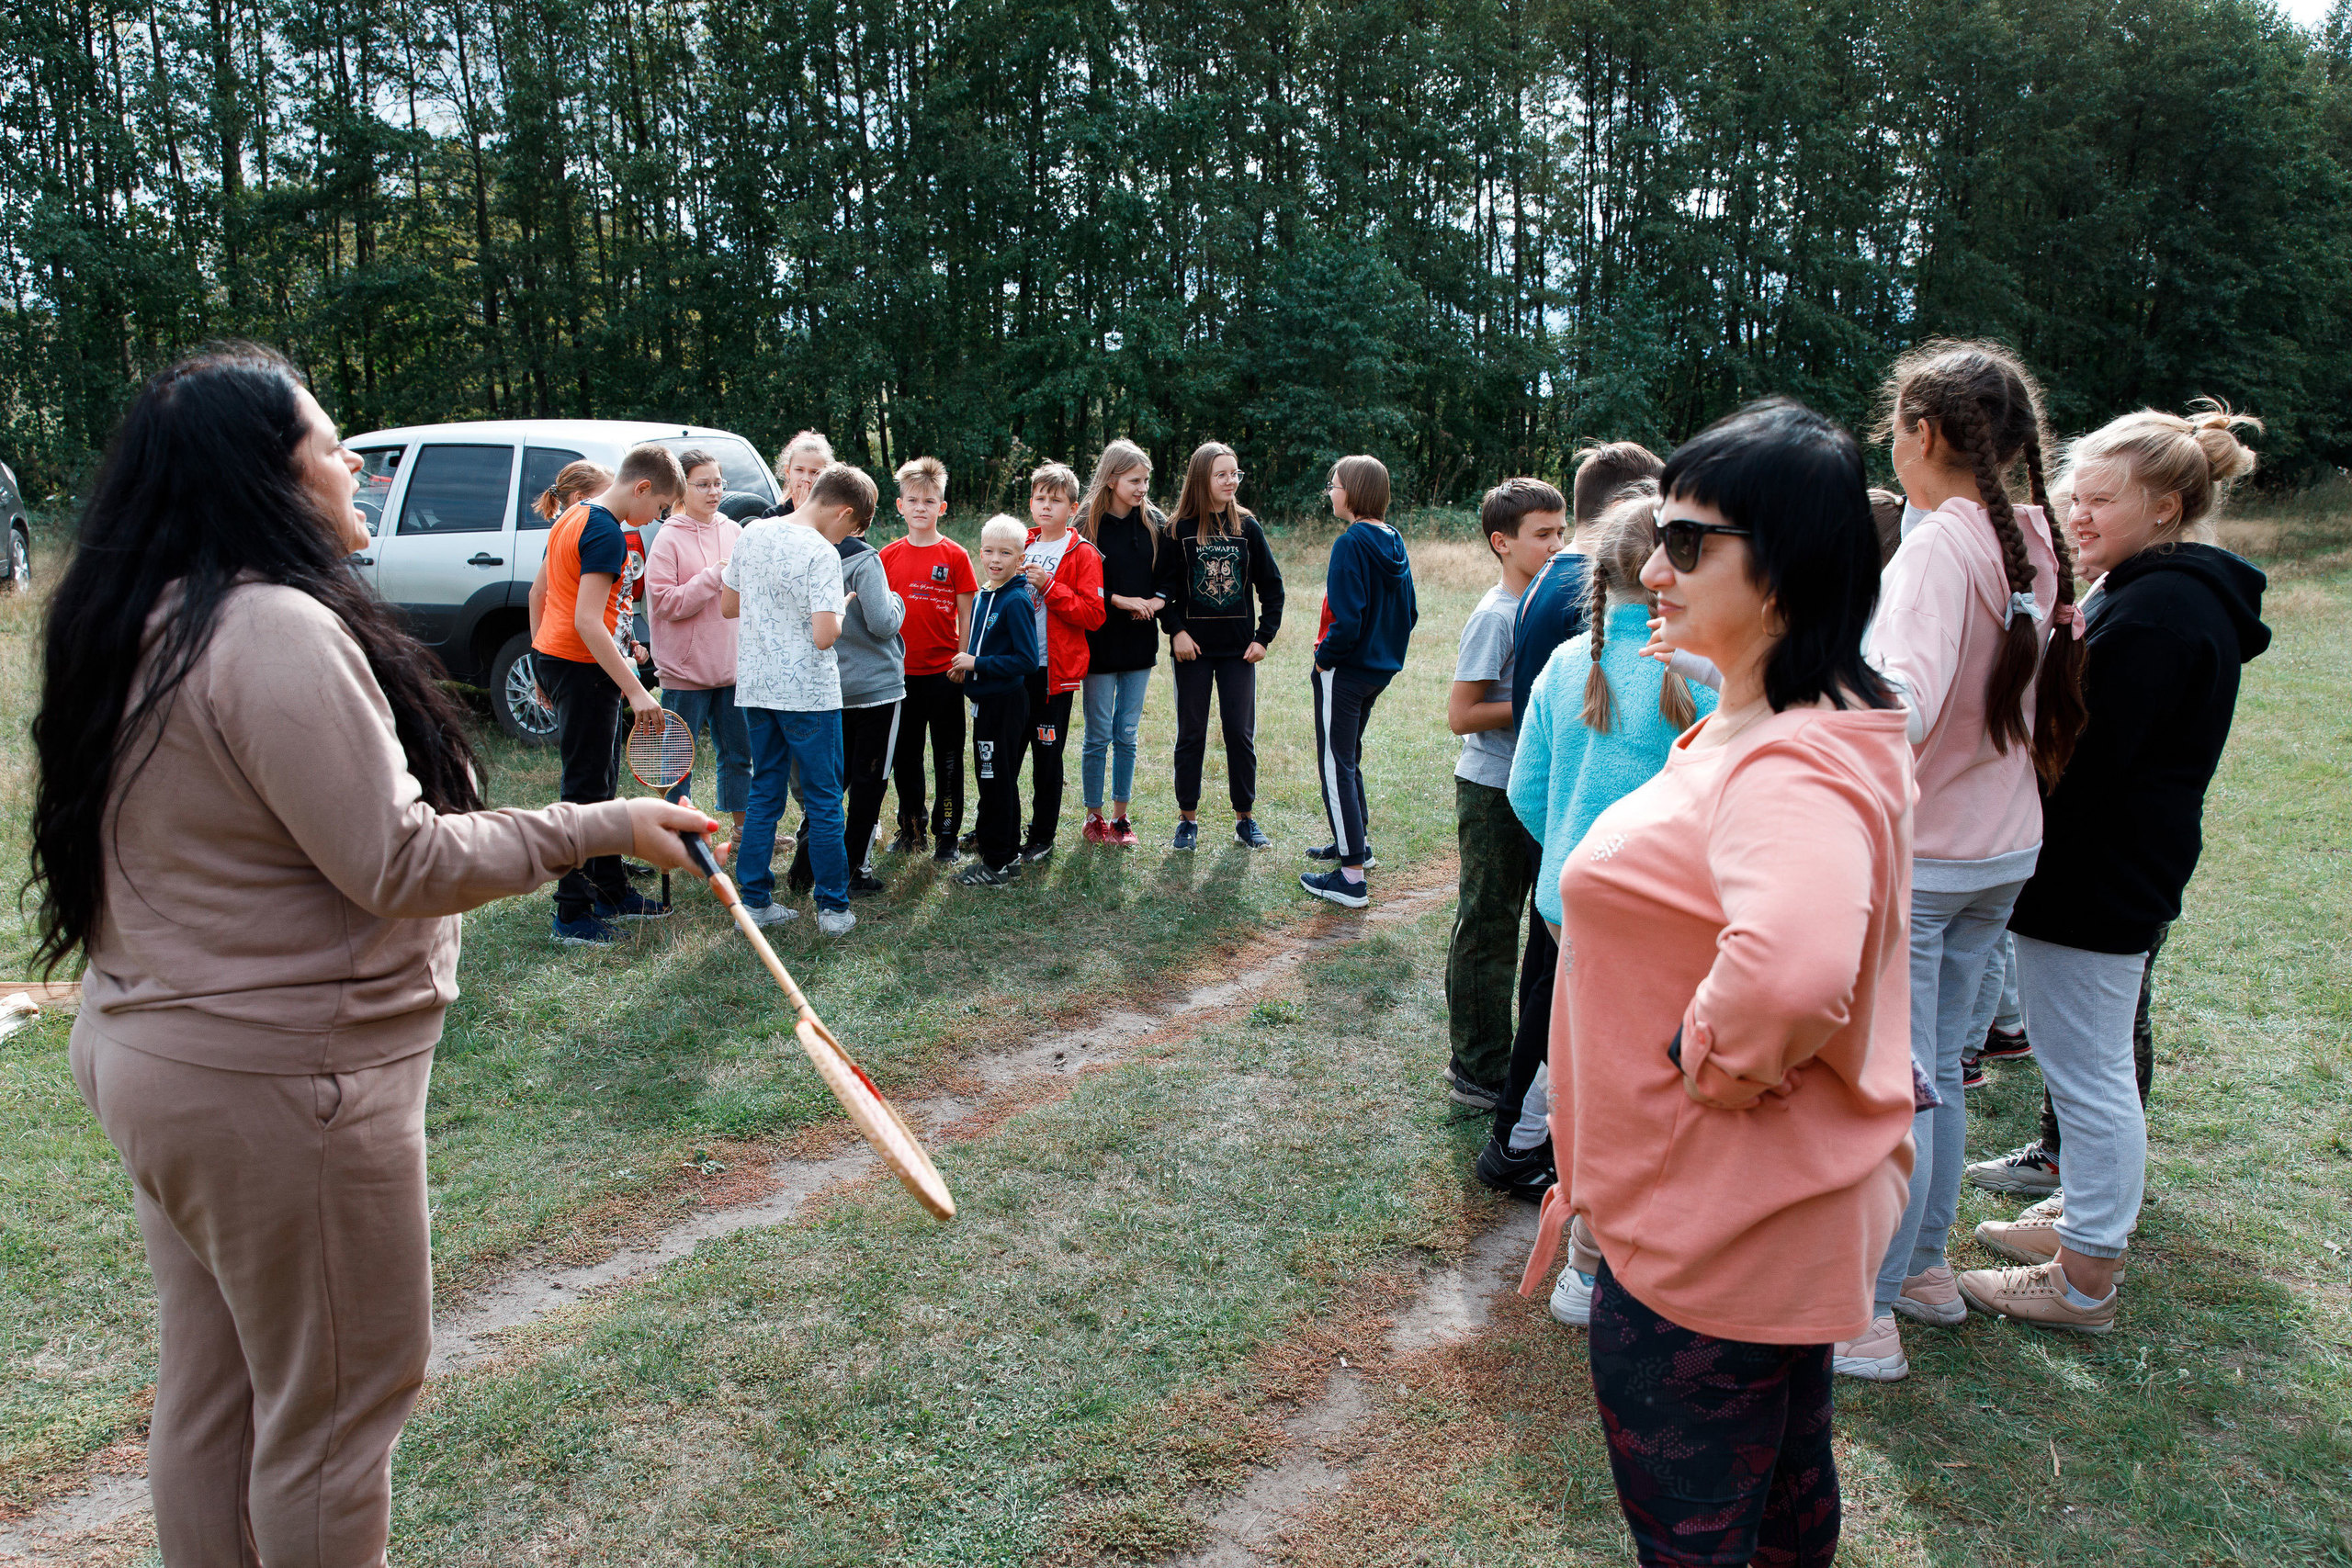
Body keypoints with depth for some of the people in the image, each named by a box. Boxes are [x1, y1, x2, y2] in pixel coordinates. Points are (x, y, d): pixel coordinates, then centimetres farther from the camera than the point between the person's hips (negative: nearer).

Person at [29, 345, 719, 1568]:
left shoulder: (146, 628, 8)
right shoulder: (278, 629, -23)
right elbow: (401, 863, -25)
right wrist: (600, 827, -19)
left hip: (156, 1059, 10)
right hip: (280, 1093, -10)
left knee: (209, 1395, 23)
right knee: (334, 1404, 8)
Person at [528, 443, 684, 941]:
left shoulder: (572, 518, 13)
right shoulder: (607, 534, -17)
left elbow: (537, 592, 19)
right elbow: (588, 622, -24)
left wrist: (543, 661, 25)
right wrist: (635, 690, -24)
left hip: (553, 658, 10)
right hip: (584, 668, -10)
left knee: (599, 785, 17)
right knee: (586, 791, -3)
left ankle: (611, 892, 28)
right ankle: (572, 914, 4)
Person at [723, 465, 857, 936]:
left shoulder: (753, 533, 6)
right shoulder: (822, 553, -16)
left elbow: (727, 606, 14)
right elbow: (824, 636, -22)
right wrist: (841, 609, -3)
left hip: (755, 686, 6)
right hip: (808, 693, -6)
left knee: (765, 794, 15)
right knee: (824, 801, 5)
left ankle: (753, 900, 18)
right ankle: (833, 909, 11)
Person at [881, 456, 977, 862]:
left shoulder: (955, 556, -4)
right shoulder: (888, 555, 3)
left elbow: (967, 615, -1)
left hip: (943, 672, -3)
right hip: (900, 672, 3)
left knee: (947, 758, 4)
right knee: (904, 756, 12)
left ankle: (947, 835, 14)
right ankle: (911, 830, 26)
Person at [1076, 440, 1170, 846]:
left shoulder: (1155, 523, 5)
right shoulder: (1088, 523, -7)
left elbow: (1172, 574, 9)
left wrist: (1156, 601, -9)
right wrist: (1122, 600, -17)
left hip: (1140, 644, 4)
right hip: (1099, 644, -3)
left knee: (1127, 735, 10)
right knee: (1099, 736, 4)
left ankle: (1120, 816, 20)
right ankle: (1094, 817, 17)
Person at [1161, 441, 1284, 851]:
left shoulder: (1247, 526, 3)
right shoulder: (1178, 529, -3)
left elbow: (1272, 586, 7)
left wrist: (1264, 636, 0)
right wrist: (1176, 630, -12)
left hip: (1239, 647, 1)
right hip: (1193, 647, -1)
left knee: (1241, 733, 4)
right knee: (1191, 733, 5)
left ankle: (1245, 818, 16)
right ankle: (1188, 820, 16)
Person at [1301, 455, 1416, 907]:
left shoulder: (1351, 544, -19)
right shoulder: (1394, 542, 7)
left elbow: (1347, 620, -25)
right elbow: (1409, 611, 13)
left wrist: (1324, 656, -11)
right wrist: (1385, 649, 16)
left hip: (1344, 671, -9)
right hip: (1380, 668, 9)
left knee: (1335, 766, -3)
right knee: (1348, 756, 25)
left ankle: (1351, 878, -3)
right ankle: (1357, 841, 40)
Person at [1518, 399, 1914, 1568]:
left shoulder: (1790, 768, -29)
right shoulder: (1759, 728, 5)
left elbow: (1791, 965, -50)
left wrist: (1725, 1063, -31)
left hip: (1709, 1238, -10)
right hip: (1786, 1210, 10)